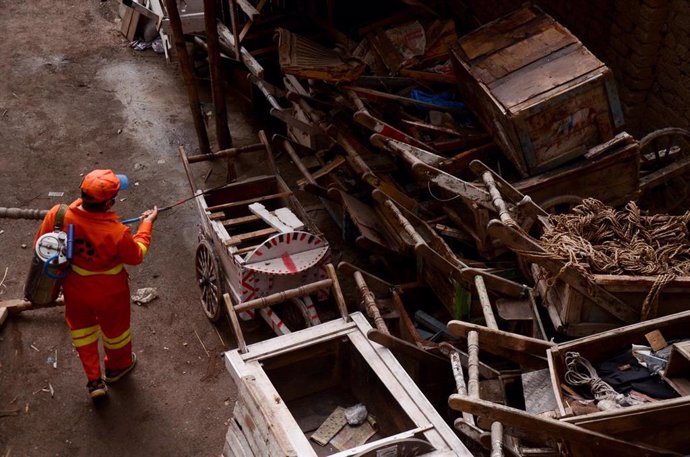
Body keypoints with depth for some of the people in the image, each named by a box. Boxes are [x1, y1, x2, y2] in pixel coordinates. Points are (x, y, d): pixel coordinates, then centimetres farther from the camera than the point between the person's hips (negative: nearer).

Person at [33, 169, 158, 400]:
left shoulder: (57, 215, -28)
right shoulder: (116, 233, -37)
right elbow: (136, 256, -16)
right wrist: (146, 224, -4)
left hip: (74, 288, 3)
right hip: (108, 293, -3)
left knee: (81, 327, 29)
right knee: (115, 327, 27)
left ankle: (94, 381, 39)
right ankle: (117, 366, 55)